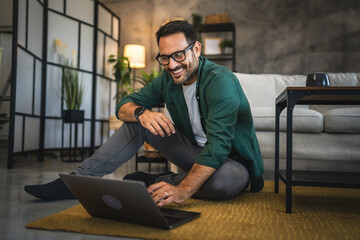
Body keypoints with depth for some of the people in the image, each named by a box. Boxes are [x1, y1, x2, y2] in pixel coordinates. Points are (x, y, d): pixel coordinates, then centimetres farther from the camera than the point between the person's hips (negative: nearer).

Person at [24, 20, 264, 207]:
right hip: (195, 150, 5)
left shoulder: (221, 81, -25)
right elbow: (123, 106, -2)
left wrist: (183, 190, -48)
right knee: (137, 120, -7)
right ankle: (79, 180, -10)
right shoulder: (168, 79, -2)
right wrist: (141, 112, -27)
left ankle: (151, 182, -17)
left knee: (226, 179, -41)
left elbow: (218, 145, -35)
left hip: (233, 160, -5)